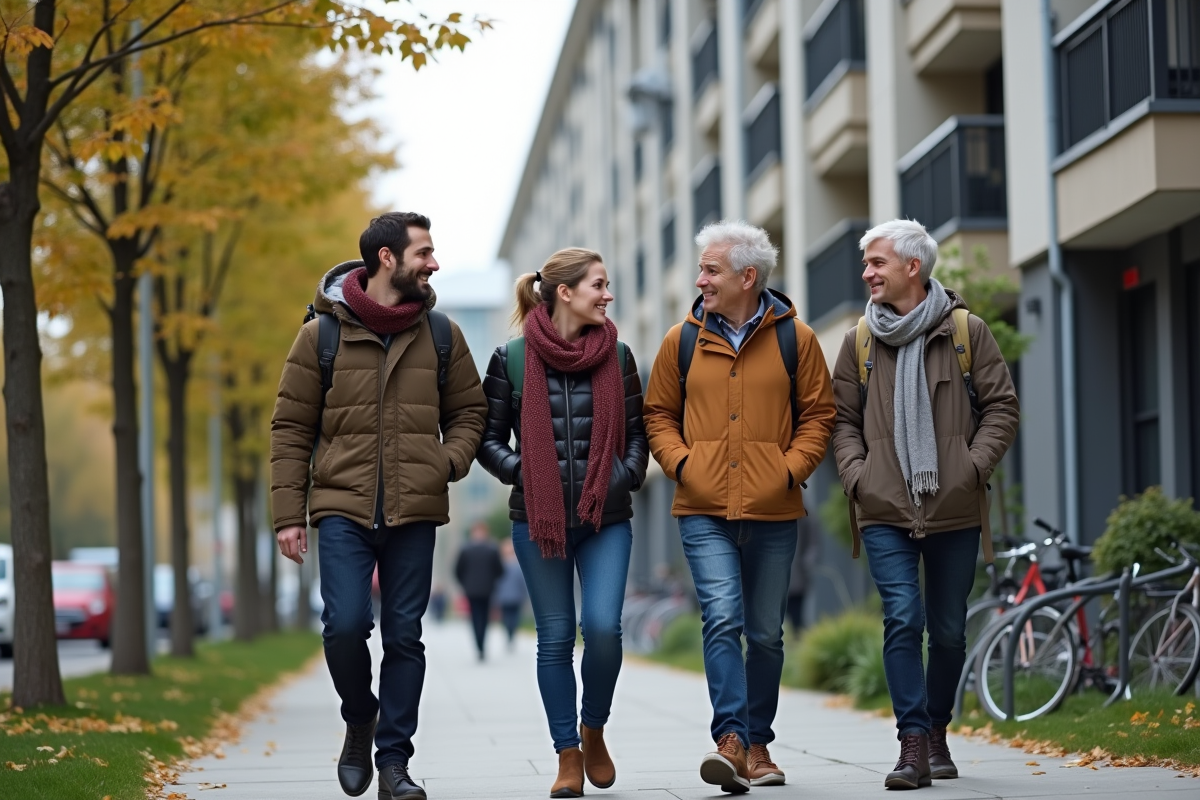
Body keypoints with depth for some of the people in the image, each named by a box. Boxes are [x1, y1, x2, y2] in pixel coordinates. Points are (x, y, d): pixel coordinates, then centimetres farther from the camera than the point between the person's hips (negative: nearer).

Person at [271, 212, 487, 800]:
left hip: (414, 512, 2)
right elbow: (290, 428, 3)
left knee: (404, 637, 3)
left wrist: (451, 459, -5)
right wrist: (288, 514, -3)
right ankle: (359, 720, 16)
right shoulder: (322, 334, 1)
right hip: (343, 508, -2)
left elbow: (469, 410, 17)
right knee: (345, 625, -13)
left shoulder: (441, 334, 8)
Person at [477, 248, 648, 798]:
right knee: (555, 637, 2)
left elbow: (637, 431, 12)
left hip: (606, 520, 1)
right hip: (538, 520, -1)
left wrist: (627, 475, -5)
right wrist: (521, 472, -10)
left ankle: (593, 731, 13)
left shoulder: (616, 355, 6)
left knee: (603, 627, -12)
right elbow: (488, 436, 5)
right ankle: (568, 755, 12)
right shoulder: (512, 359, -1)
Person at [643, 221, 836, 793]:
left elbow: (818, 414, 8)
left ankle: (758, 744, 21)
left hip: (773, 511, 1)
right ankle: (730, 740, -22)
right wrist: (681, 463, -4)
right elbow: (658, 414, 13)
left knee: (765, 634, 9)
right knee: (722, 619, -17)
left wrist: (791, 468, -6)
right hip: (704, 511, -1)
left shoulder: (794, 338, 3)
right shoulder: (683, 340, 6)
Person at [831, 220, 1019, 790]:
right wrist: (856, 475, -3)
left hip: (954, 508, 0)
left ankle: (937, 731, 27)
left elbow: (1001, 407, 3)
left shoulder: (967, 332, 3)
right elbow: (843, 419, 13)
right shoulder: (859, 342, 9)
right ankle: (913, 745, -12)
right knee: (902, 618, -13)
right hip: (885, 511, 0)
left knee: (948, 630, 8)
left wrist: (973, 467, -8)